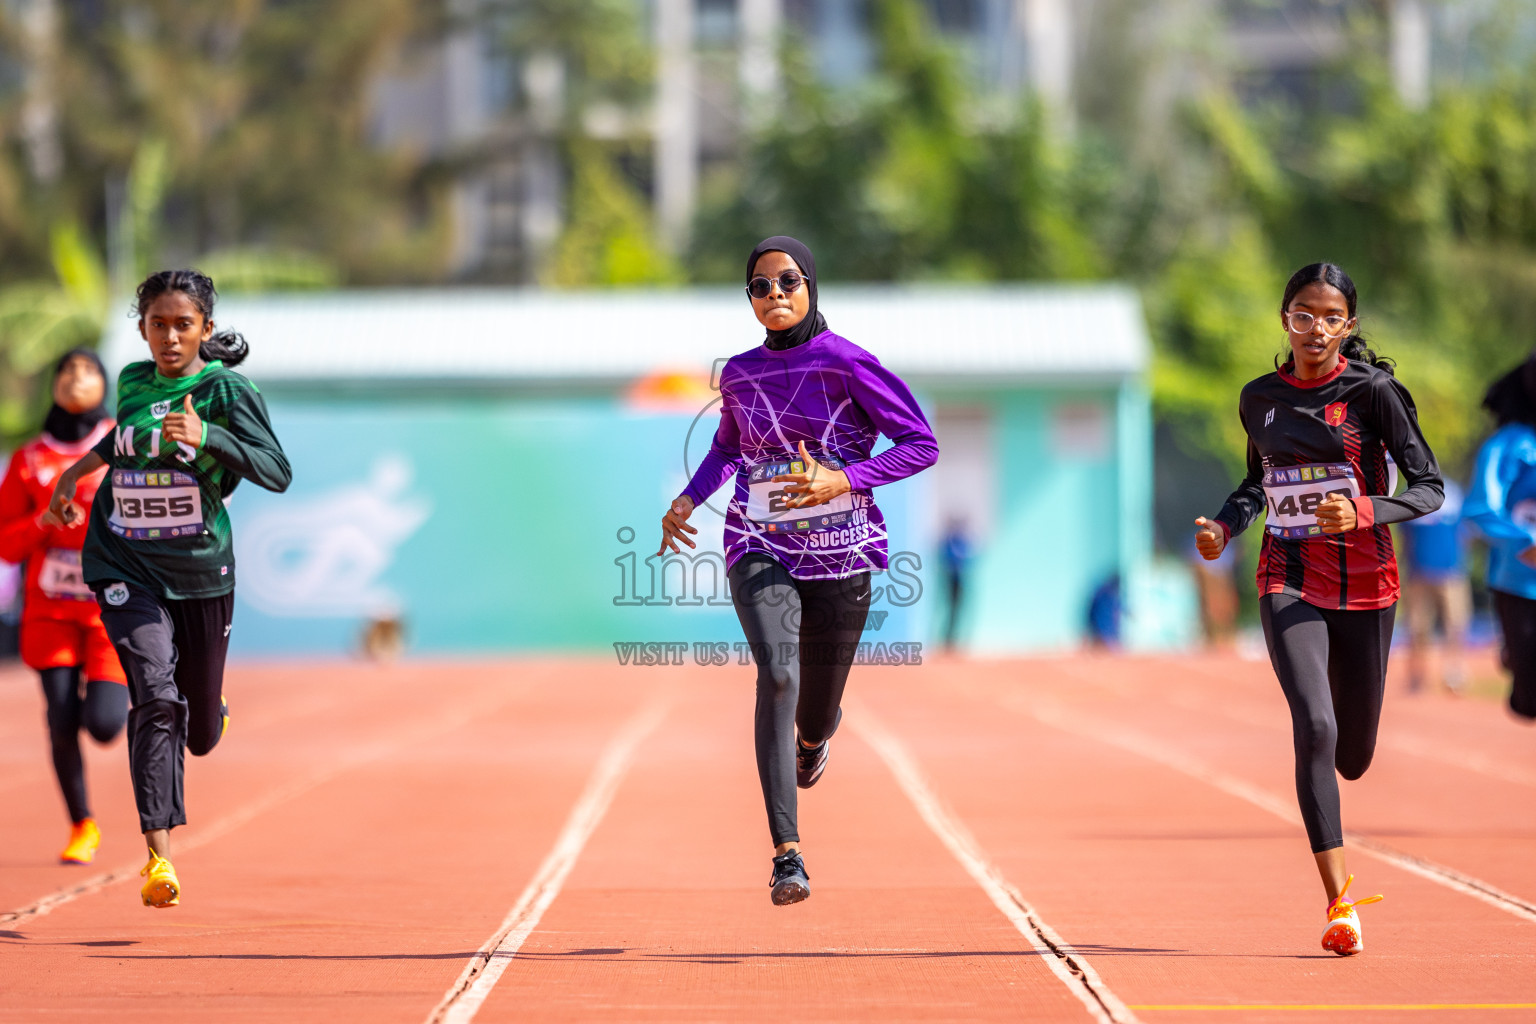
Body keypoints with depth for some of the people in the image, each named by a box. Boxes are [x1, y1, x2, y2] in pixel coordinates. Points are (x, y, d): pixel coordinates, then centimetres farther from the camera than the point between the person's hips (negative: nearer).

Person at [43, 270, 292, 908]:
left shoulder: (225, 390, -8)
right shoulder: (133, 382, 4)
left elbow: (277, 473, -19)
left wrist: (206, 436, -30)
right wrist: (76, 471, 27)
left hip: (201, 573, -1)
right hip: (126, 568, 1)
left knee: (200, 734, 10)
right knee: (155, 697, -21)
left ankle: (207, 711, 50)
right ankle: (158, 855, -23)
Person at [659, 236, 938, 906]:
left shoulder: (846, 363, -6)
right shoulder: (739, 375, 8)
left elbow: (921, 444, -6)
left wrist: (845, 480, -18)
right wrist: (688, 500, 14)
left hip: (839, 550, -2)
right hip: (759, 548, 2)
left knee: (817, 715, 8)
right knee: (777, 675, -24)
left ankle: (815, 733, 52)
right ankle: (787, 856, -29)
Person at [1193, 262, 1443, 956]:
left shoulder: (1372, 392, -8)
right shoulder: (1259, 399, 4)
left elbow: (1430, 488, -9)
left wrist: (1364, 512, -26)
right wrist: (1225, 525, 3)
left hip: (1365, 586, -1)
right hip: (1289, 581, 1)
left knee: (1353, 760, 9)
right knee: (1315, 728, -22)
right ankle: (1340, 904, -21)